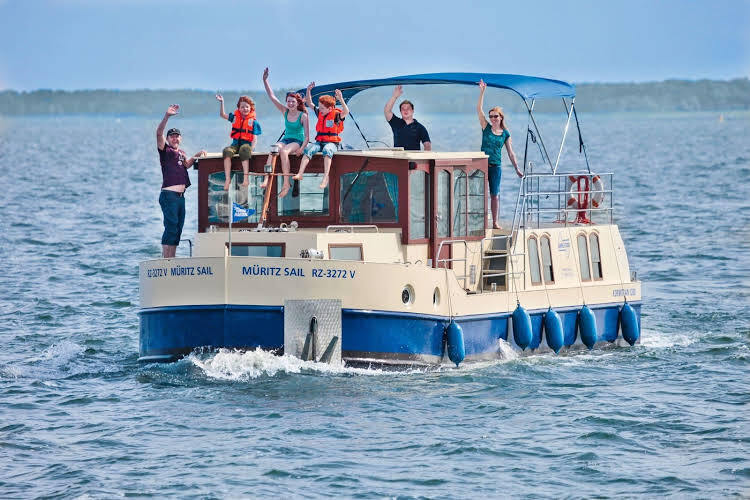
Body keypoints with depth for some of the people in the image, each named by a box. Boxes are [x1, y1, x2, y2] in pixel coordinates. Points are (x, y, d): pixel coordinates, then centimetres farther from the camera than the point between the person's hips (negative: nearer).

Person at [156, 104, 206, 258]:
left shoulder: (181, 153, 23)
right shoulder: (165, 150, 1)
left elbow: (186, 164, 9)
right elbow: (159, 133, -13)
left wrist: (196, 156, -4)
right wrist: (167, 116, -25)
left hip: (180, 196, 8)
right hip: (169, 195, -8)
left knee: (177, 230, 8)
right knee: (171, 227, -14)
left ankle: (171, 260, 12)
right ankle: (165, 261, -16)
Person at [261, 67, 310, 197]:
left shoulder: (303, 116, -7)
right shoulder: (285, 112, 7)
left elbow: (307, 137, -8)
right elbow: (272, 97, 4)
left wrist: (301, 149, -21)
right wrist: (265, 81, -2)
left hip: (297, 142, -4)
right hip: (285, 140, 4)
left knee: (284, 151, -36)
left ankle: (286, 183, -36)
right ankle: (266, 179, -46)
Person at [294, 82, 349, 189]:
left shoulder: (336, 115, -4)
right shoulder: (319, 113, 13)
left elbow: (346, 112, -24)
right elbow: (309, 103, 23)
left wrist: (341, 100, -37)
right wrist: (308, 90, 10)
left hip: (331, 142, -5)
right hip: (319, 141, 5)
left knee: (327, 150, -38)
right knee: (308, 149, -25)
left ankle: (325, 177, -50)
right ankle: (300, 174, -38)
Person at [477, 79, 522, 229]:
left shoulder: (505, 134, 5)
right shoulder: (486, 127, 3)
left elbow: (510, 153, 9)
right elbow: (479, 109, -5)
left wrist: (517, 168, 7)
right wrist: (482, 92, -11)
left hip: (495, 166, 1)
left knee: (495, 195, 4)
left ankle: (495, 222, 11)